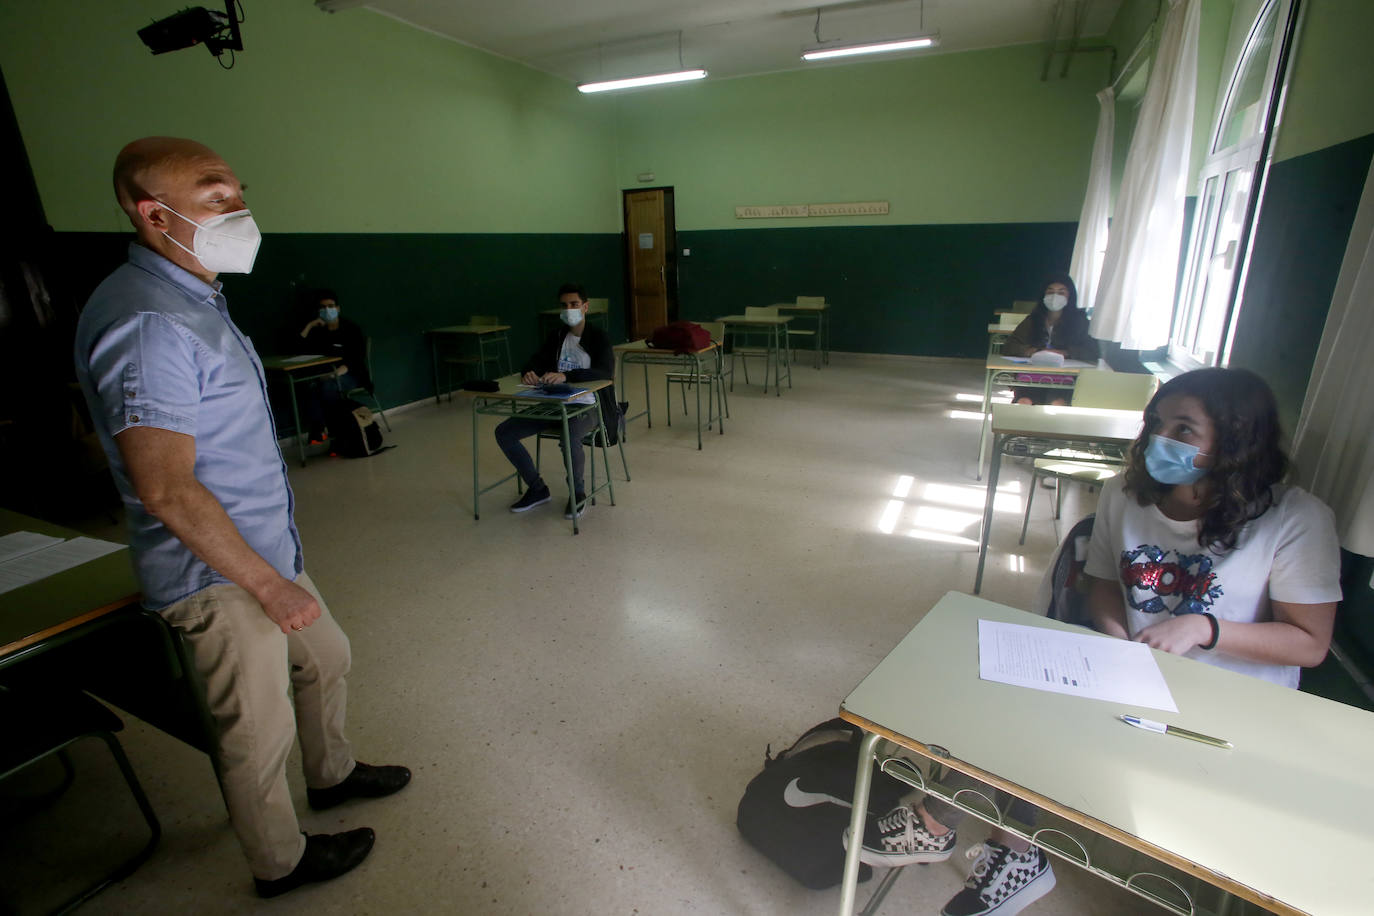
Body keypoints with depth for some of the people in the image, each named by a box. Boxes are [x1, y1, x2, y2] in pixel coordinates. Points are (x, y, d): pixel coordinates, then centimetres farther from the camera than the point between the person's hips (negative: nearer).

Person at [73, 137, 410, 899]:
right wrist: (267, 585, -22)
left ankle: (331, 775, 50)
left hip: (265, 548, 10)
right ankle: (280, 862, 34)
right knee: (259, 730, 10)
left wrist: (277, 565, 18)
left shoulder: (192, 300, 9)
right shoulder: (148, 323, -24)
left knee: (325, 658, 25)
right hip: (220, 574, -10)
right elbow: (165, 488, -28)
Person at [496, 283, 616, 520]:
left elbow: (605, 371, -22)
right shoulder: (556, 337, 12)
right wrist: (528, 373, -18)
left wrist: (565, 375, -35)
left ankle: (577, 494, -10)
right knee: (504, 432, -7)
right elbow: (534, 362, 9)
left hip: (586, 406, -6)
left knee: (569, 438, -39)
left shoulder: (599, 337, -5)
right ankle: (537, 489, 6)